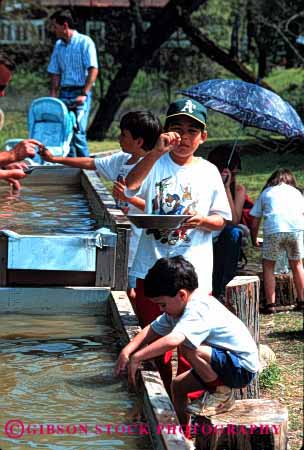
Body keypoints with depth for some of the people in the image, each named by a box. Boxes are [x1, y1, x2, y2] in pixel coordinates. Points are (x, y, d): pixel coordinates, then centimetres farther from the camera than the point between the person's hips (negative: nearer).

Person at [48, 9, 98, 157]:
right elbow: (55, 73, 15)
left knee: (78, 132, -14)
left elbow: (93, 70, -12)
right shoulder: (58, 45, 14)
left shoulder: (85, 42, -5)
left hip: (80, 92, -6)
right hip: (64, 93, 6)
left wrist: (84, 94, -20)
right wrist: (52, 97, 3)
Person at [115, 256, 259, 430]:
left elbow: (173, 339, -42)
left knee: (187, 347, -28)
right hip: (225, 364, 10)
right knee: (178, 385, 13)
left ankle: (222, 393, -8)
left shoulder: (198, 309, -28)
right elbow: (153, 330, 10)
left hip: (243, 368, -10)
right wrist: (127, 350, -5)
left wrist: (137, 357, -34)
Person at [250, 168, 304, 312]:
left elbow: (255, 222, 23)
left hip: (273, 229, -1)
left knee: (268, 265, 15)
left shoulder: (265, 193, 26)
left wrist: (254, 241, 37)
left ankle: (270, 304, 8)